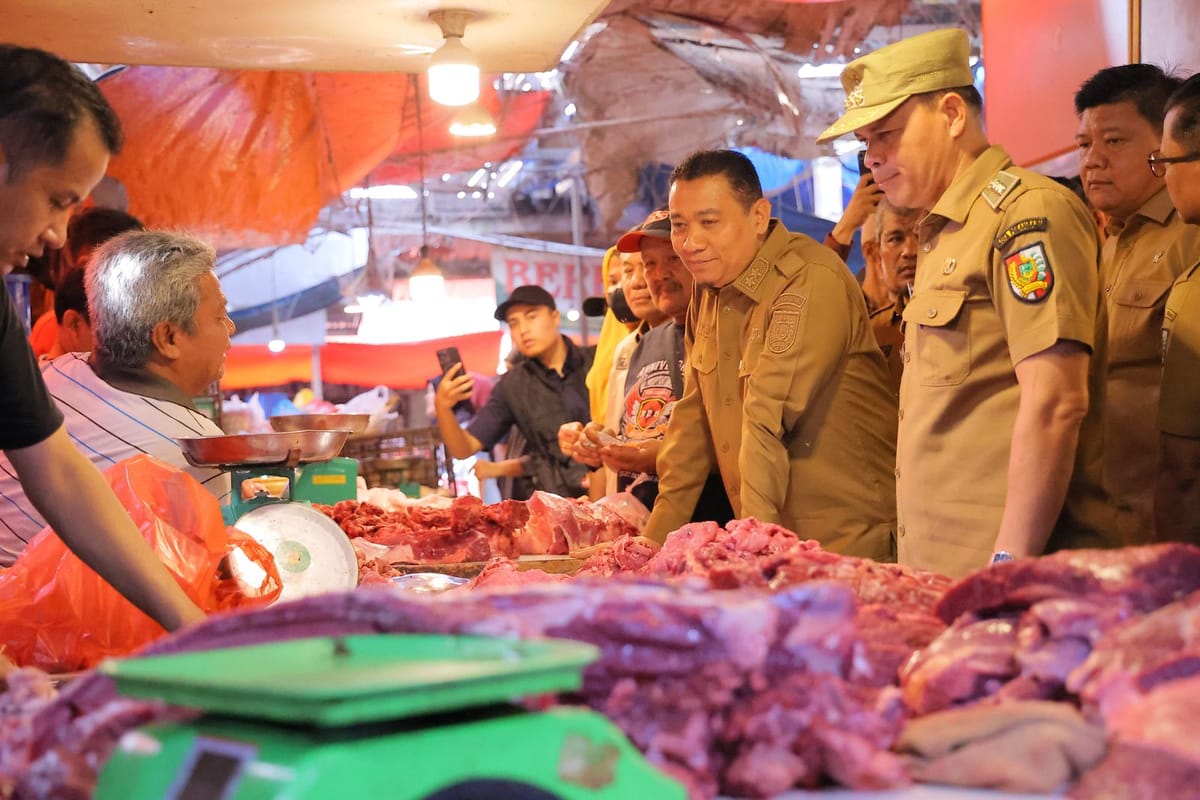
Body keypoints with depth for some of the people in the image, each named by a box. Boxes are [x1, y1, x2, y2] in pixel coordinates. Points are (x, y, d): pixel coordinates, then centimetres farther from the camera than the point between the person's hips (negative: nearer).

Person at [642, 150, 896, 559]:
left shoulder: (812, 281, -19)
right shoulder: (709, 287, 8)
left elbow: (768, 419, -28)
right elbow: (693, 416, 12)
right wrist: (656, 537, 9)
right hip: (763, 542, 7)